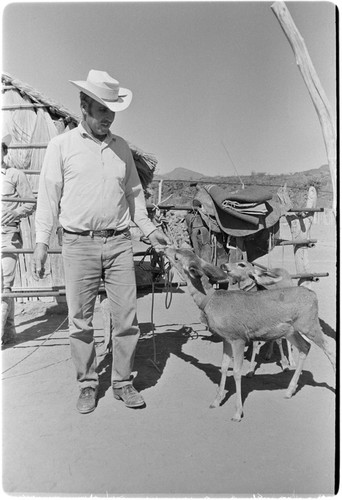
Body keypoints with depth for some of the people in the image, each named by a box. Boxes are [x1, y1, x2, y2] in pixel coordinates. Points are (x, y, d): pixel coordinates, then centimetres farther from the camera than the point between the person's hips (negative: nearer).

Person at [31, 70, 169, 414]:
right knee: (80, 321, 4)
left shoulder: (121, 147, 13)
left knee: (126, 317, 2)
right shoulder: (61, 145, 4)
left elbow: (134, 193, 18)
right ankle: (87, 385, 21)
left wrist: (149, 230, 10)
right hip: (79, 244, -2)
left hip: (119, 243, 3)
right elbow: (48, 196, 3)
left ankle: (123, 382, 18)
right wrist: (41, 242, -2)